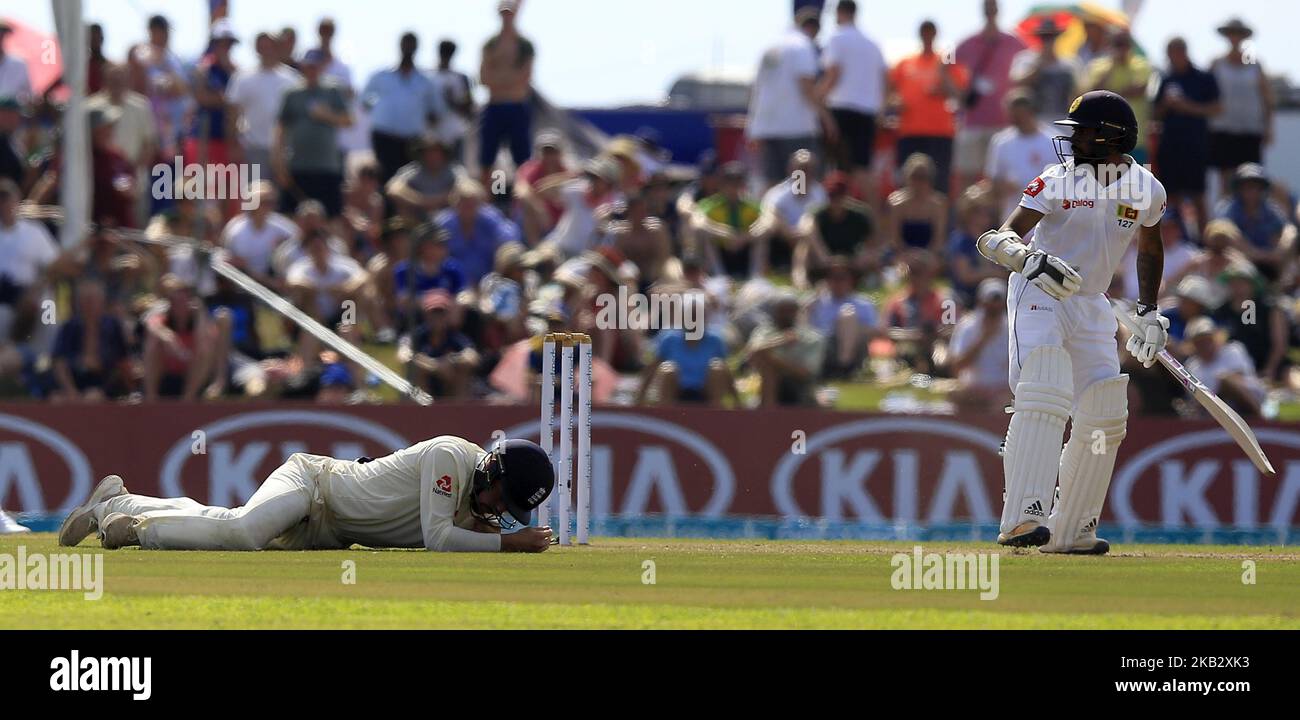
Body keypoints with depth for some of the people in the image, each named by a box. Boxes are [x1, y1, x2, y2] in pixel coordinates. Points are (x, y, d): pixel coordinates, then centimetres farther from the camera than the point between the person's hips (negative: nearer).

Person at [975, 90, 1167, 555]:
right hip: (1038, 295, -5)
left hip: (1091, 307, 5)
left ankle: (1072, 531, 14)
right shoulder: (1057, 181, -14)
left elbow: (1149, 247, 20)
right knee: (1044, 398, -25)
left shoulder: (1147, 190, -2)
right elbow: (997, 238, -23)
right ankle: (1025, 517, -34)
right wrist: (1030, 258, -45)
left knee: (1105, 416, 3)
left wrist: (1149, 314, 17)